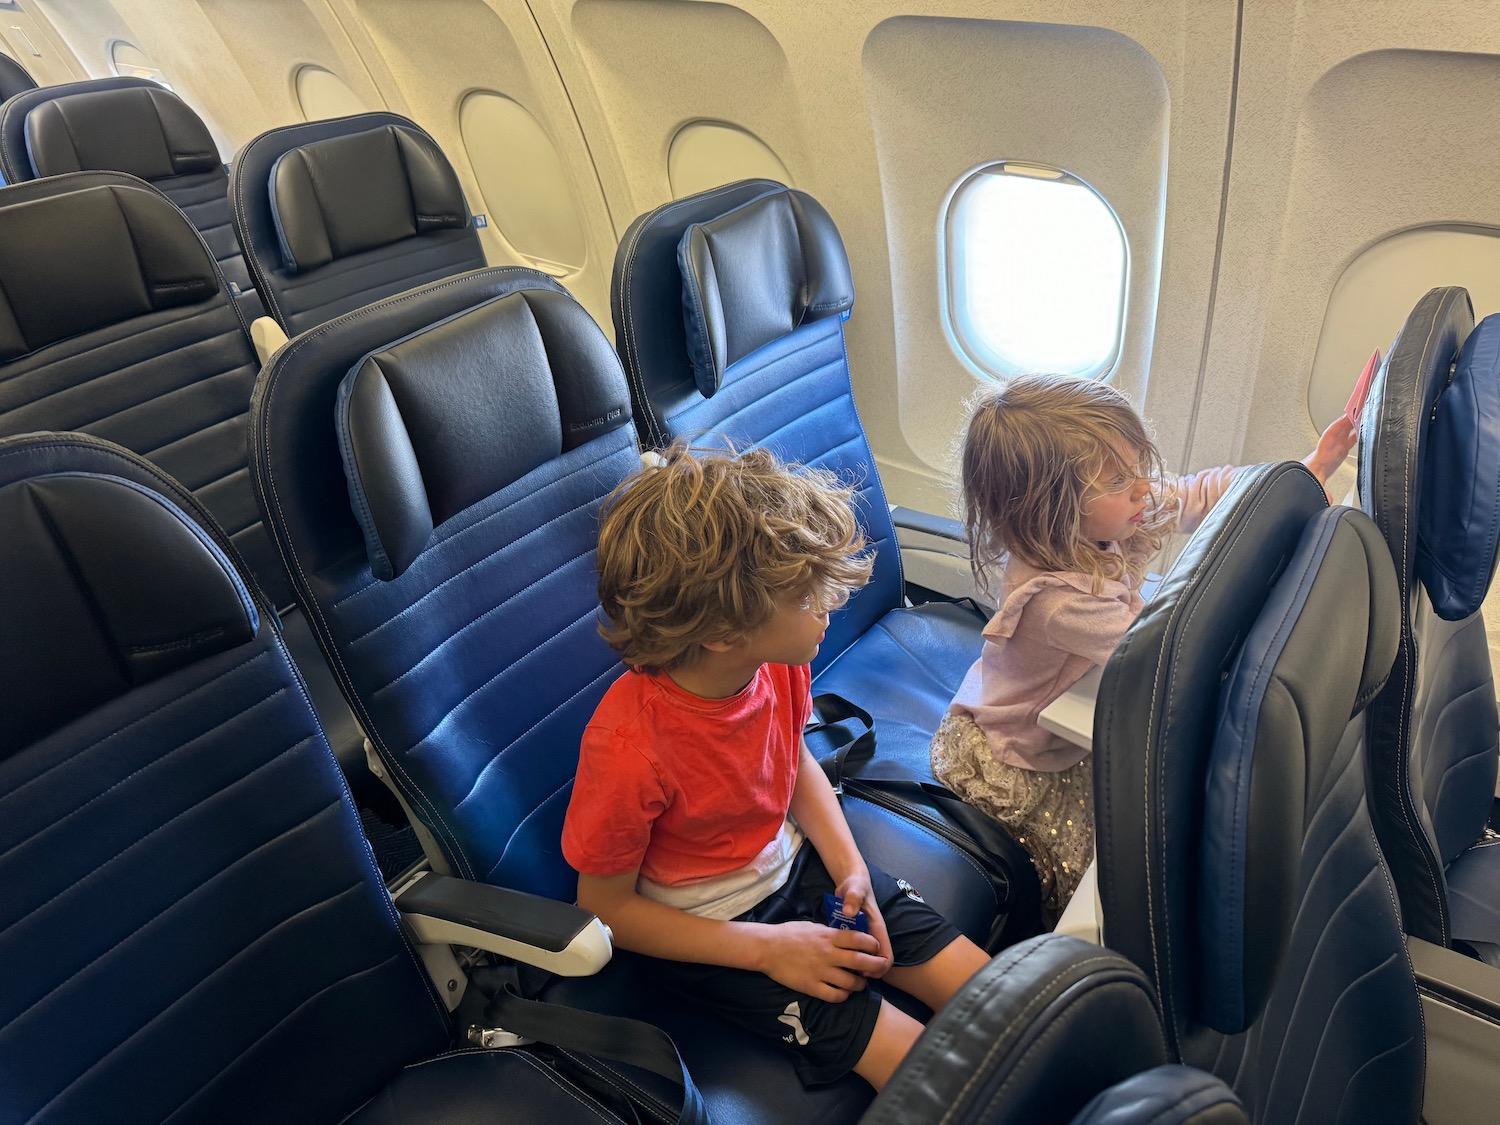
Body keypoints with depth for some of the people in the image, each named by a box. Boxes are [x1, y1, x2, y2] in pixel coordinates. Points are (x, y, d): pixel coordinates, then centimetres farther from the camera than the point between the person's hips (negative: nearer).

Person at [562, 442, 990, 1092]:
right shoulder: (628, 746, -35)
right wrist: (767, 948, -20)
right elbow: (605, 906, -19)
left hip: (795, 863, 6)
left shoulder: (779, 663, -17)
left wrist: (849, 867, -7)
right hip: (709, 933, -5)